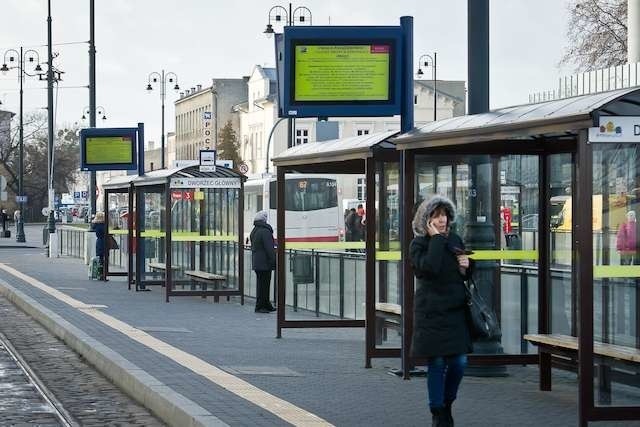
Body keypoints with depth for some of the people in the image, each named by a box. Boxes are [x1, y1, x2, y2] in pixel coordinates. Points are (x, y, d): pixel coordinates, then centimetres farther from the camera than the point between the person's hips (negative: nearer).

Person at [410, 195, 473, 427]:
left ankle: (447, 404, 24)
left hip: (456, 311, 5)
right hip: (432, 312, -5)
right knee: (437, 363, -2)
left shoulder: (455, 240, 11)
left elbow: (466, 275, 23)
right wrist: (437, 238, -18)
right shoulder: (419, 244, -5)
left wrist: (466, 266, 0)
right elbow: (430, 267, -26)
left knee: (459, 362, 2)